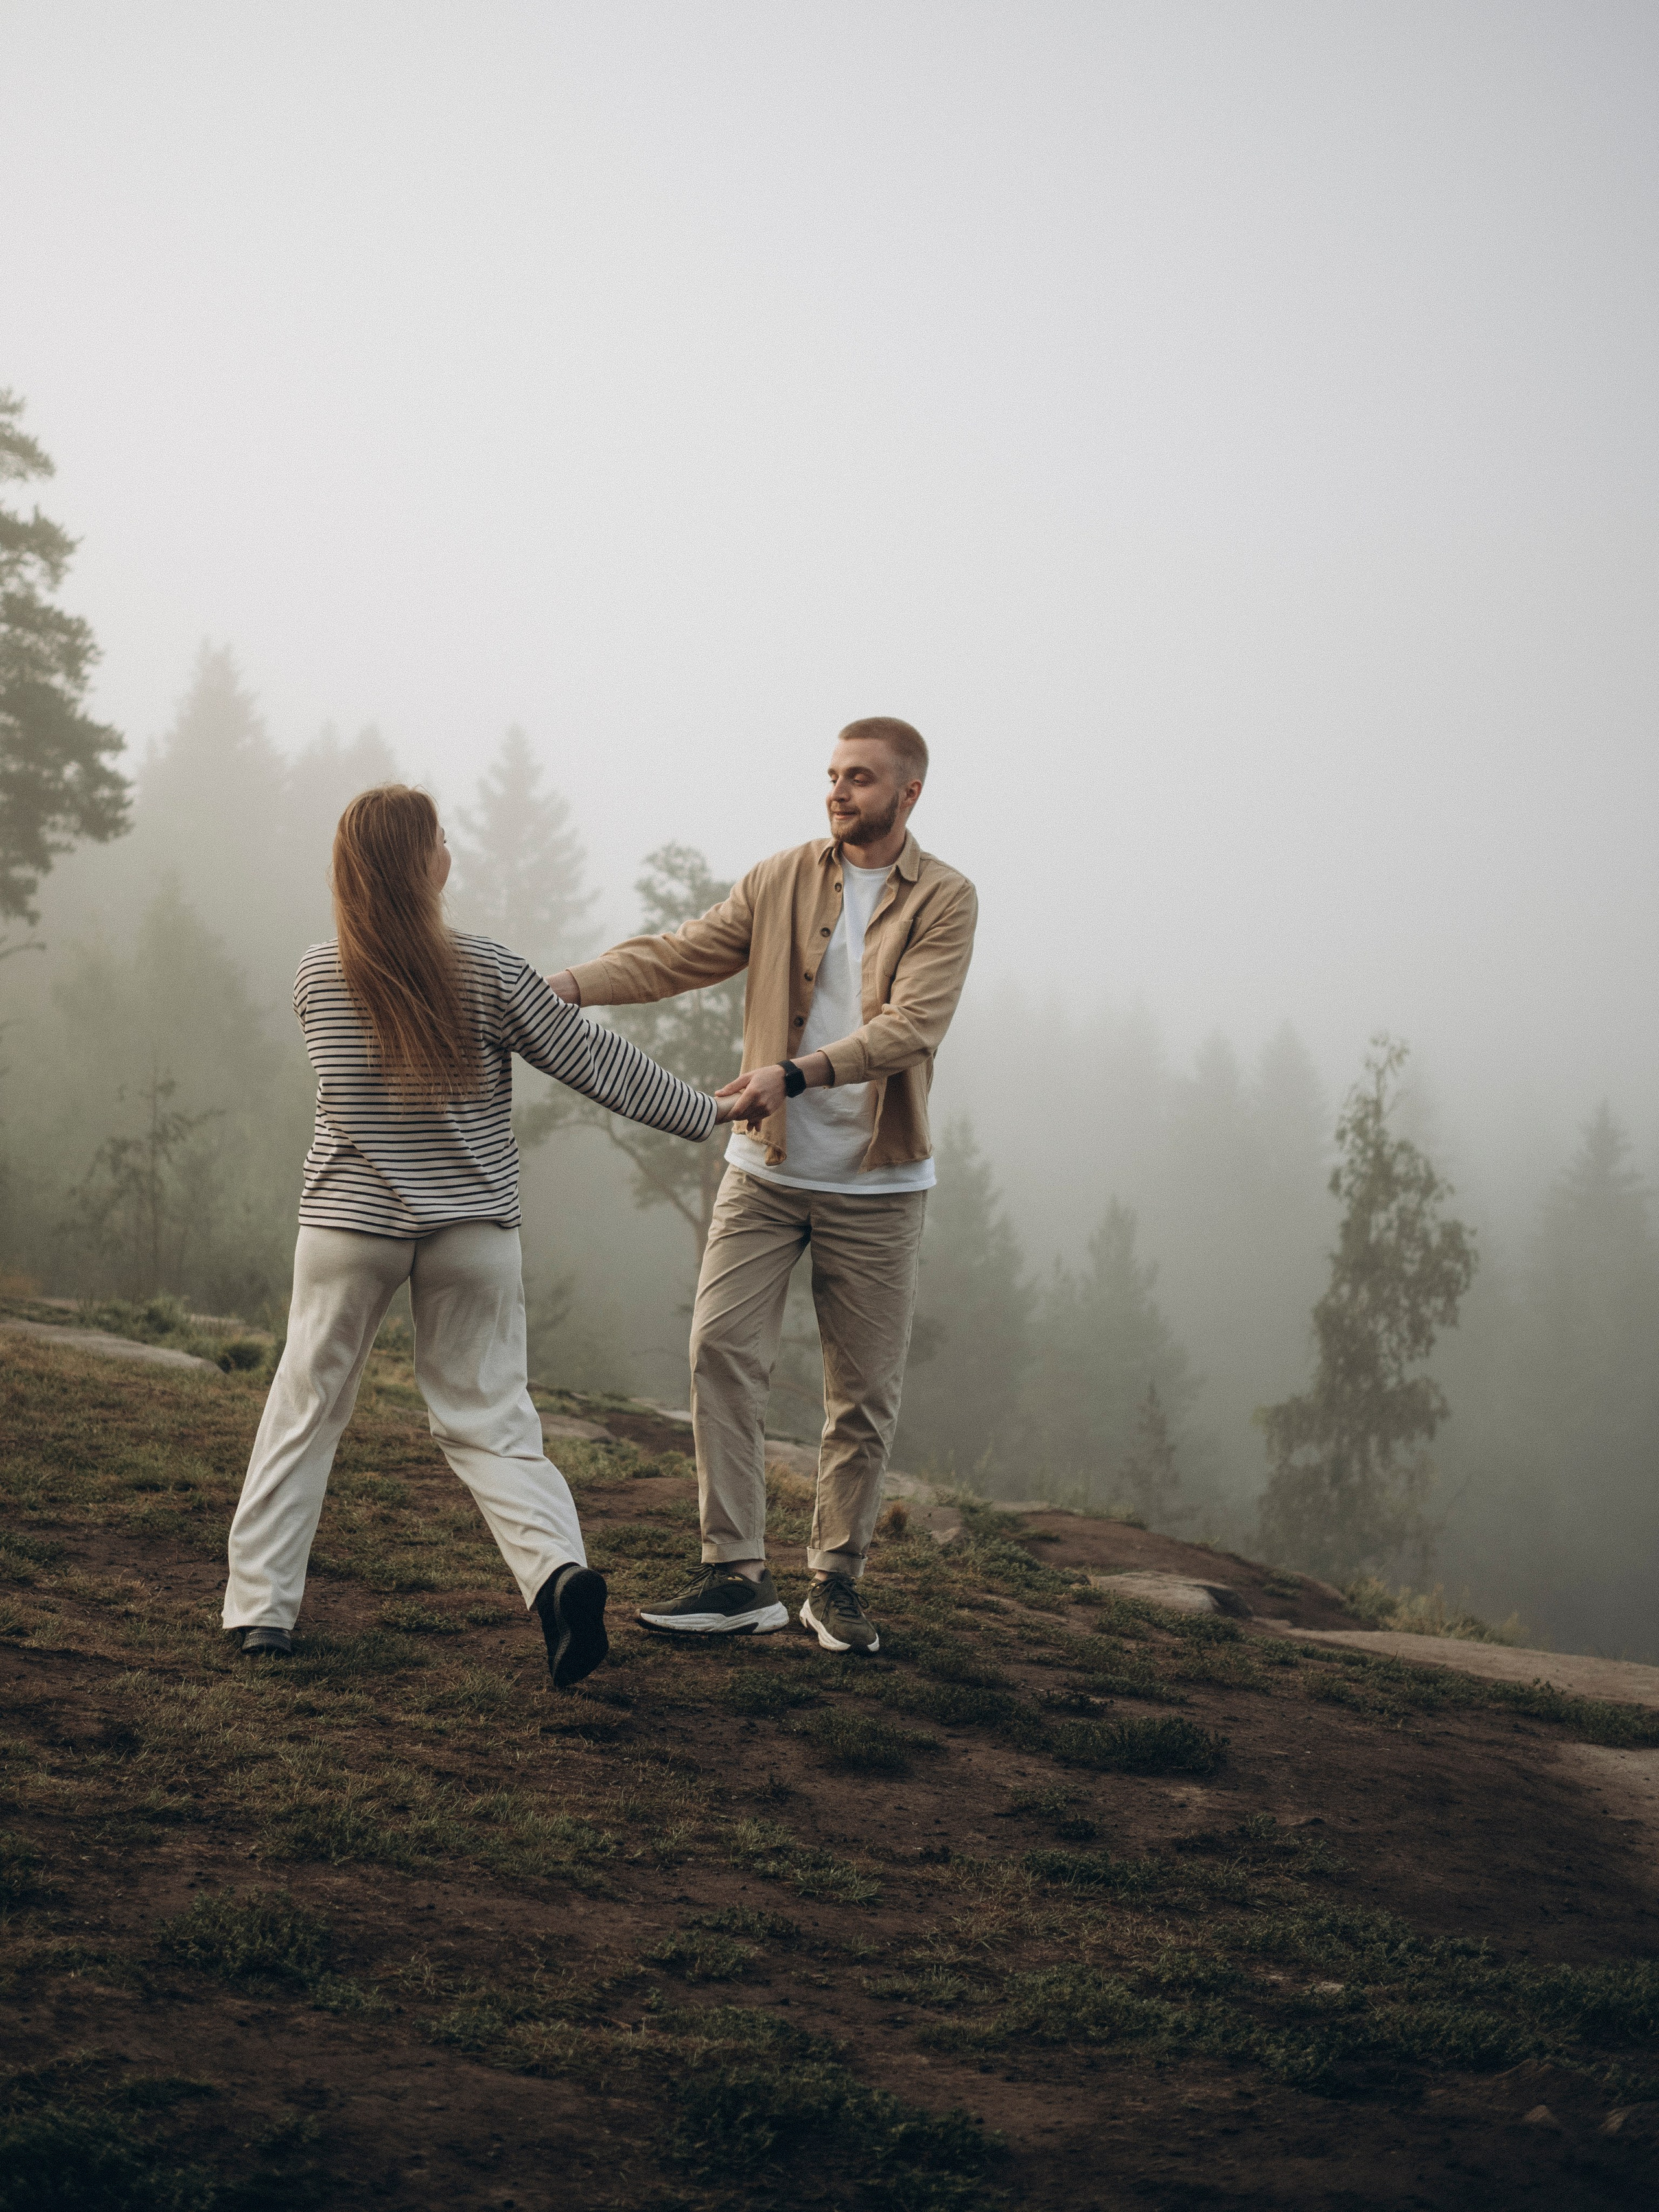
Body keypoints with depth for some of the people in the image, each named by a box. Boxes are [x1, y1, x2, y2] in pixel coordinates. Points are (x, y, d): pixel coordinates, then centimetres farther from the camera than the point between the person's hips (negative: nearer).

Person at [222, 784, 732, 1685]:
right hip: (473, 1230, -1)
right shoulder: (489, 975, -10)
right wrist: (702, 1111, 8)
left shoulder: (318, 978, -4)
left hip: (350, 1221, 1)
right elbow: (592, 1061, -4)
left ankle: (259, 1605, 14)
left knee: (306, 1408, 13)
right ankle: (557, 1569, -15)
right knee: (487, 1418, 7)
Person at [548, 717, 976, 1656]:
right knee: (723, 1350, -10)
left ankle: (838, 1582, 17)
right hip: (767, 1168, 2)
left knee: (866, 1392, 4)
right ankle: (738, 1577, -7)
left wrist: (796, 1074, -33)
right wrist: (562, 985, -18)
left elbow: (911, 1026, -19)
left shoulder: (945, 901, -5)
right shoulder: (782, 881, 3)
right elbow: (675, 956, -2)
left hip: (876, 1184, -2)